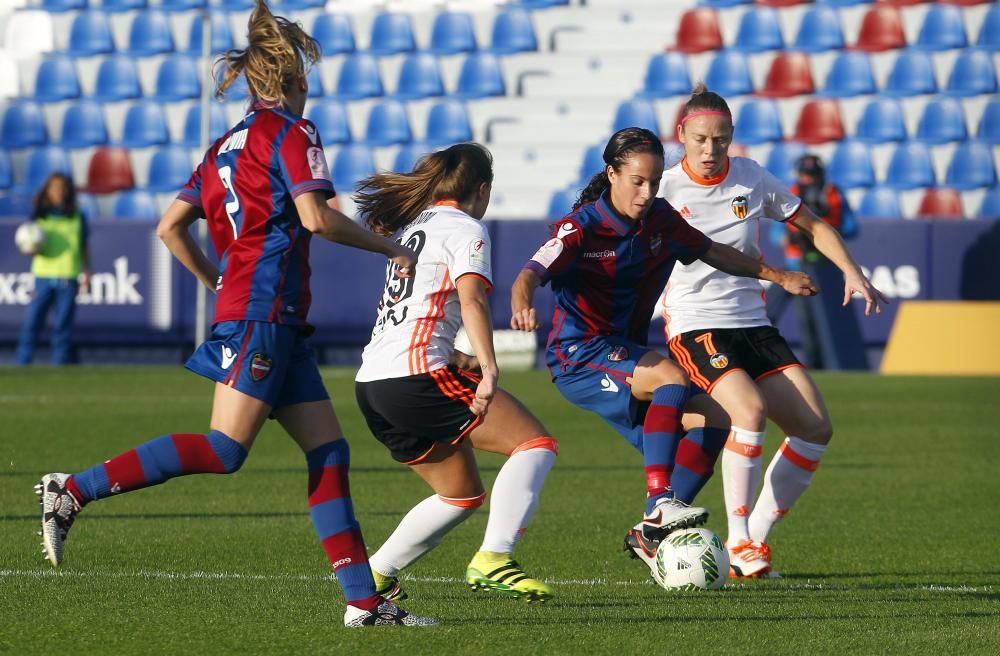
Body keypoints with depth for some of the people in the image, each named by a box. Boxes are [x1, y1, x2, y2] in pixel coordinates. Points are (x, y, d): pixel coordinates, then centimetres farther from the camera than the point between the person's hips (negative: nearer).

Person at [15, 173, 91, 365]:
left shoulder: (77, 219, 10)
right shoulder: (39, 217, 8)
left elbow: (84, 249, 14)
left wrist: (87, 274, 7)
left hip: (68, 278, 1)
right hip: (43, 276, -1)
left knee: (62, 325, -1)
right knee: (32, 322, -6)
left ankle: (60, 362, 3)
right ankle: (22, 363, -3)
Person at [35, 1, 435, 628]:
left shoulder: (229, 144, 19)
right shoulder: (291, 133, -5)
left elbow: (171, 228, 17)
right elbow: (315, 217, -18)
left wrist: (221, 283, 27)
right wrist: (390, 247, -7)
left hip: (281, 326, 9)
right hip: (264, 314, -9)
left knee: (329, 451, 5)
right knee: (224, 449, -16)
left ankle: (363, 599, 0)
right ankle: (75, 491, -16)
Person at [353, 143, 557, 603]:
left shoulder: (412, 226, 24)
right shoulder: (465, 229, -2)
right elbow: (471, 299, -18)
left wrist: (457, 361, 43)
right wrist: (489, 370, -27)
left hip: (372, 385, 9)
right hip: (414, 375, -9)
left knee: (464, 495, 19)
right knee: (536, 443, -9)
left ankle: (374, 574, 17)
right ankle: (493, 559, -24)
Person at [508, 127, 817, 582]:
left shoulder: (659, 219, 3)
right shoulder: (584, 227, -17)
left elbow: (711, 252, 19)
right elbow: (533, 273, -32)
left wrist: (778, 277, 22)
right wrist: (522, 305, -55)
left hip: (627, 352, 8)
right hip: (580, 356, -8)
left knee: (712, 420, -3)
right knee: (671, 377, -32)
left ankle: (651, 536, -1)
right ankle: (660, 505, -40)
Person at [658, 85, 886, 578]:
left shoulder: (752, 178, 3)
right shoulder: (665, 191, -8)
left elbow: (814, 227, 14)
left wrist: (851, 272, 0)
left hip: (753, 324, 5)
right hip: (695, 327, -5)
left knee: (816, 428, -5)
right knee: (750, 410, -30)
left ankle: (755, 538, 6)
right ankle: (737, 541, -18)